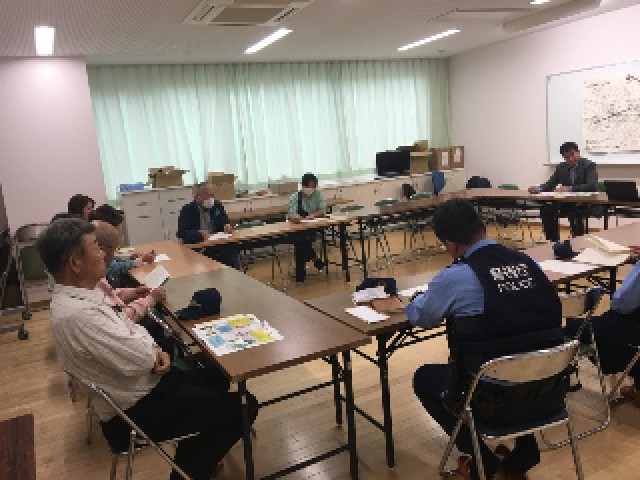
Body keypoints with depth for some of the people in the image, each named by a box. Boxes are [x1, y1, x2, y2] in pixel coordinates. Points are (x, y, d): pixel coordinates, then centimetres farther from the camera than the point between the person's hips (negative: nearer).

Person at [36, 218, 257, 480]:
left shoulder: (74, 296, -1)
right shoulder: (77, 314, -33)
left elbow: (122, 326, 10)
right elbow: (140, 358, -30)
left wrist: (155, 350, -9)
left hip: (142, 380, 10)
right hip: (134, 409, -10)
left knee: (216, 377, 23)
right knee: (242, 408, -3)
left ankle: (192, 454, 37)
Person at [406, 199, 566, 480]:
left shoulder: (454, 277, -14)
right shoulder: (527, 262, 0)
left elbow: (419, 318, 5)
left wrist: (420, 298, 27)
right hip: (552, 391, 5)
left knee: (424, 378, 21)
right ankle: (524, 450, 35)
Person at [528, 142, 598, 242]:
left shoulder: (589, 165, -7)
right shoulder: (561, 168, 8)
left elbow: (592, 186, -21)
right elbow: (549, 184, 8)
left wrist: (570, 189, -33)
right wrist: (538, 188, -16)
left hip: (584, 203, -5)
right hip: (565, 203, 5)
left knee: (575, 213, -36)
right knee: (546, 209, -19)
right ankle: (553, 241, -9)